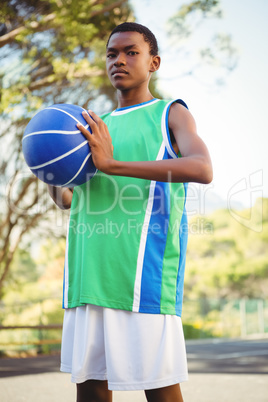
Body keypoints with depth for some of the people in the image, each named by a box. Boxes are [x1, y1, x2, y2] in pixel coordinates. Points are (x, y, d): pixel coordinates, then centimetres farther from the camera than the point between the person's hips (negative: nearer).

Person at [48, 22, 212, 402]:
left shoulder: (170, 114, 8)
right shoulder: (98, 127, 24)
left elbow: (203, 169, -13)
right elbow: (68, 200, 29)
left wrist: (113, 164, -20)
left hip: (143, 268, -5)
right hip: (89, 272, 6)